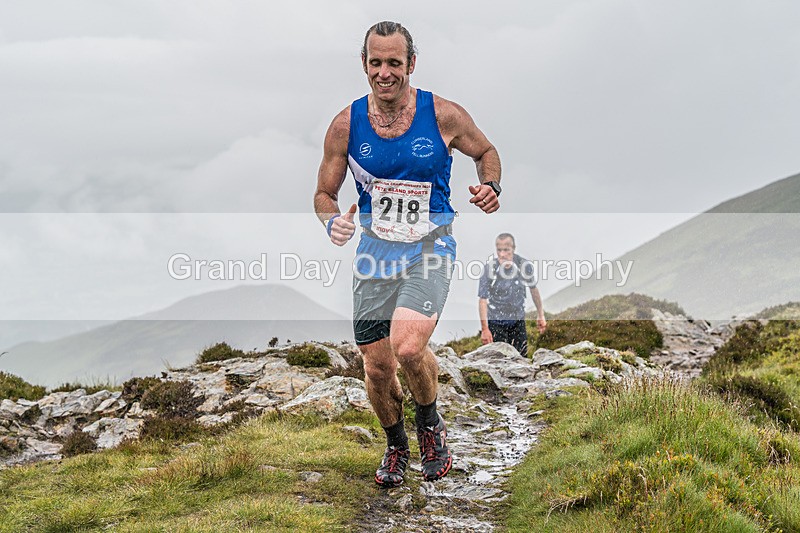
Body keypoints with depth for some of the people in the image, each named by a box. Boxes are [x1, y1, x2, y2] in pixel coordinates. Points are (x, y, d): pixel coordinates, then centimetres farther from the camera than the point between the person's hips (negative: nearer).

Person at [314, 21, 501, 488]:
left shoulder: (443, 115, -9)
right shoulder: (347, 125, -4)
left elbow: (486, 152, 10)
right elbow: (324, 194, 6)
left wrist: (491, 187, -11)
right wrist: (333, 221, -16)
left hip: (430, 248, -3)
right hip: (375, 251, 3)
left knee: (408, 348, -25)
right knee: (377, 367, 6)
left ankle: (431, 423, 7)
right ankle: (396, 445, 36)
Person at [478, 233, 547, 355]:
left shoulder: (524, 265, -12)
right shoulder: (489, 268, -19)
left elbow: (533, 289, 6)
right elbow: (482, 299, -14)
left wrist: (540, 315, 14)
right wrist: (484, 329, -17)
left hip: (518, 321, 3)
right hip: (495, 322, -3)